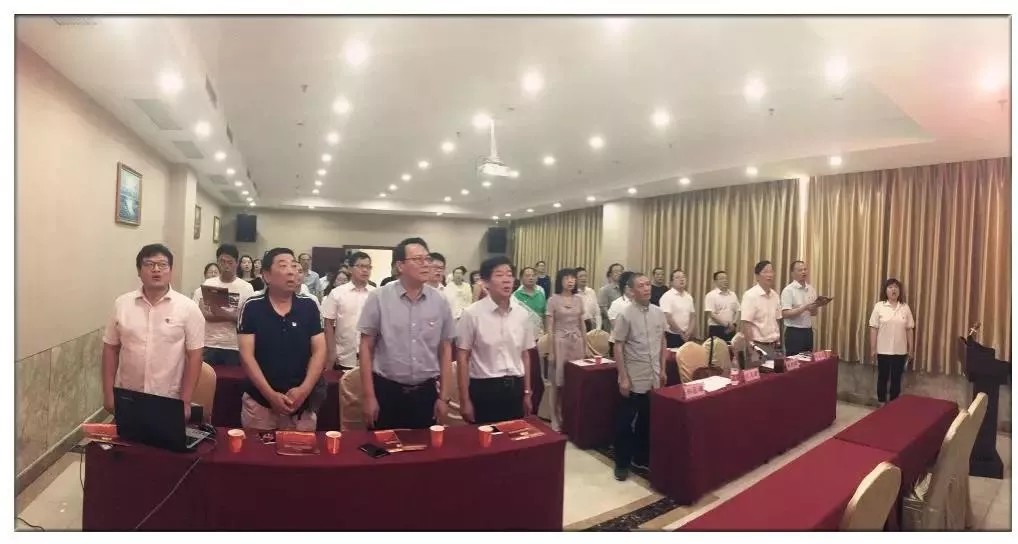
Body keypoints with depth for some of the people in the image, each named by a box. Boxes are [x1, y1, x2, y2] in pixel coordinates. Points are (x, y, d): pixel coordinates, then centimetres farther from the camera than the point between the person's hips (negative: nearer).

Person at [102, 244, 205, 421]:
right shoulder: (121, 304, 2)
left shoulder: (188, 308, -7)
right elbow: (111, 349, 7)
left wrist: (185, 402, -9)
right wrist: (108, 393, 3)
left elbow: (194, 356, -7)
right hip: (126, 400, 2)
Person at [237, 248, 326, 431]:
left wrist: (304, 390, -13)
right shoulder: (252, 307, -5)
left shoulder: (309, 306, -2)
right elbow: (247, 355, -7)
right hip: (259, 401, -1)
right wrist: (270, 394, -14)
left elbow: (319, 351, -2)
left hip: (301, 402, 1)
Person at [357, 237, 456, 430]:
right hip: (386, 391, -2)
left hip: (426, 392, 2)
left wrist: (444, 397, 4)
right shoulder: (378, 298, -7)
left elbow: (445, 350, 6)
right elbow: (366, 347, -3)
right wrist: (368, 396, -6)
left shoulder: (440, 302, 0)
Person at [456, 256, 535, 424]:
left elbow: (525, 355, 10)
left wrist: (527, 393, 12)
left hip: (515, 388, 4)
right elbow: (462, 357, -7)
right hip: (483, 388, -4)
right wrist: (465, 400, -8)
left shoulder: (522, 314, 3)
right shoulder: (472, 314, -10)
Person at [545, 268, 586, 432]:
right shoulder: (553, 300, -4)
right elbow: (549, 328, -4)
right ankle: (557, 421, 15)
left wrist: (586, 347, 12)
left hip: (577, 343, 4)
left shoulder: (579, 300, 8)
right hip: (560, 343, -4)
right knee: (559, 384, 2)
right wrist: (551, 351, -9)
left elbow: (582, 325, 14)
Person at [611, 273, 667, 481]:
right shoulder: (625, 315, -12)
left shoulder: (658, 313, 3)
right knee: (626, 422, 6)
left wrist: (662, 370, 11)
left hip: (653, 378, 5)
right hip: (634, 379, -5)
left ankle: (641, 459, 32)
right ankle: (622, 463, 20)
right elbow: (618, 348, -12)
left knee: (647, 421, 15)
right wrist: (623, 378, -14)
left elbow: (662, 342, 12)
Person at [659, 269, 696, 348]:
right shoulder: (667, 296, -10)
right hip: (672, 336, -5)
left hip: (686, 336, 6)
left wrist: (689, 332, -3)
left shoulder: (689, 296, 10)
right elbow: (668, 318, -15)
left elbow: (693, 316, 12)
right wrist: (681, 332, -9)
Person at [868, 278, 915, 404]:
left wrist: (911, 349, 5)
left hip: (900, 351, 2)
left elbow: (910, 329, 5)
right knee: (882, 377, 8)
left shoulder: (905, 308, 2)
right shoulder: (879, 306, -5)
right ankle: (881, 403, 20)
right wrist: (873, 348, -7)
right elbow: (873, 328, -5)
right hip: (883, 350, -2)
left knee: (896, 378, 10)